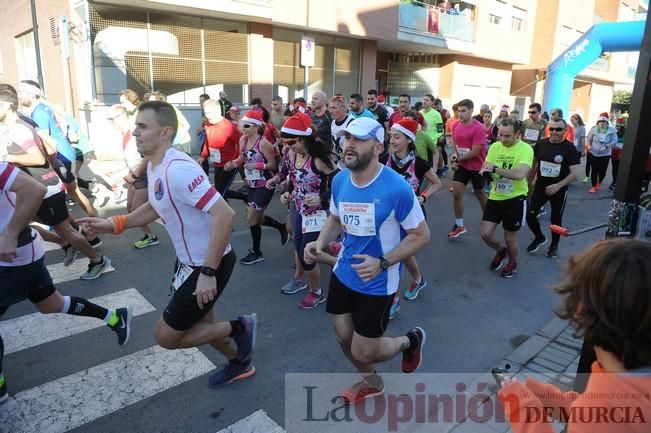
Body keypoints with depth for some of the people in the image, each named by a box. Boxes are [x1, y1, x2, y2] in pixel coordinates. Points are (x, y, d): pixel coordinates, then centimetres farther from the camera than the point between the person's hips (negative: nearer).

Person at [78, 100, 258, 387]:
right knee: (200, 325, 24)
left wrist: (208, 272, -30)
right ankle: (239, 363, 48)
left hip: (209, 264, -9)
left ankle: (238, 328, 15)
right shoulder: (153, 165, 3)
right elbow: (156, 207, 20)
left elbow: (224, 215, -34)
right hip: (188, 259, 9)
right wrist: (114, 224, 6)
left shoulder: (178, 169, -28)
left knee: (166, 336, 1)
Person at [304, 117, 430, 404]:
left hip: (377, 283, -6)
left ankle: (410, 340, 36)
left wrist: (382, 263, -27)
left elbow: (421, 235, -16)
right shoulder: (339, 181, -6)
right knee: (344, 338, 18)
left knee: (362, 352, 4)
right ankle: (371, 382, 49)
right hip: (343, 273, 6)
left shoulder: (396, 188, -25)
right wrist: (320, 243, -9)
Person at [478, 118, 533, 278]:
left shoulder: (525, 149, -17)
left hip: (515, 199, -4)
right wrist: (485, 171, -24)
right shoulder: (494, 146, -1)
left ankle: (512, 263, 40)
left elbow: (520, 174, -31)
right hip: (495, 197, 4)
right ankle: (500, 251, 34)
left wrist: (495, 169, -38)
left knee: (510, 239, 8)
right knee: (486, 233, 1)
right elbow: (486, 168, 0)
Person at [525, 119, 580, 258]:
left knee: (556, 219, 11)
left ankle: (554, 245, 34)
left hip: (559, 189, -2)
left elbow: (574, 174, -15)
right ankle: (539, 237, 24)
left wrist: (558, 186, -25)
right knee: (530, 215, -5)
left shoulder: (570, 148, -12)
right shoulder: (541, 144, -3)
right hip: (540, 186, 2)